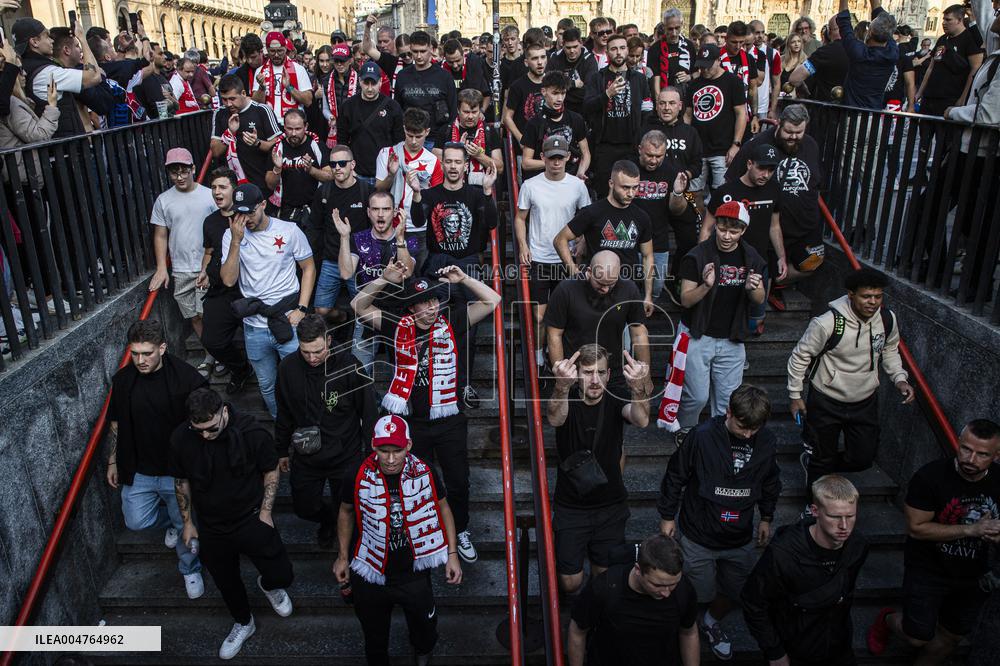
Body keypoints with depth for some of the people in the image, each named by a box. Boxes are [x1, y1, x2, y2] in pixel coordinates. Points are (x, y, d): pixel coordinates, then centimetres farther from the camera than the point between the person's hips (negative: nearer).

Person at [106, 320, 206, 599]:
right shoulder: (123, 380, -7)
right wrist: (112, 462, 12)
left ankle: (191, 570, 40)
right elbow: (115, 424, 7)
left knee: (187, 526, 11)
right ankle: (170, 519, 43)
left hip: (178, 471, -3)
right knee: (136, 522, 10)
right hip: (138, 471, 3)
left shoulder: (187, 378, -20)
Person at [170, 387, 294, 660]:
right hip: (211, 527, 3)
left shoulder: (253, 432, -24)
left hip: (252, 519, -2)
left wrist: (265, 512, -10)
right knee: (226, 581, 20)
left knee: (282, 574, -2)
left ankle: (269, 585, 37)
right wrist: (187, 522, 7)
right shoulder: (180, 439, -16)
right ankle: (243, 622, 50)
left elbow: (271, 471, -7)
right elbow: (181, 482, 2)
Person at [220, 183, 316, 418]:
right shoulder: (231, 235, -2)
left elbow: (309, 268, 2)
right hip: (254, 327, 2)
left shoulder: (289, 231, -6)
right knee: (267, 385, 17)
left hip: (288, 322, -2)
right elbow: (229, 280, -10)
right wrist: (236, 241, -19)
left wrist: (301, 309, -8)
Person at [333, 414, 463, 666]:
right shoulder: (357, 478, -19)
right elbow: (346, 513, 1)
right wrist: (343, 557, 5)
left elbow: (443, 508, -2)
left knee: (424, 626, 24)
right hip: (369, 576, 0)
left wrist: (452, 554, -3)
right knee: (374, 636, 22)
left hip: (414, 573, 1)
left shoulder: (425, 473, -19)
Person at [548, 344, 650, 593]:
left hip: (610, 507, 1)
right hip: (570, 507, -1)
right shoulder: (567, 401, -13)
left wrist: (639, 388, -57)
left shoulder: (614, 403, -10)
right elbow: (554, 419, -39)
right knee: (570, 583, 0)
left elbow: (641, 420, -33)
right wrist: (562, 386, -62)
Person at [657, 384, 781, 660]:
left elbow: (770, 482, 11)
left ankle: (711, 621, 49)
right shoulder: (702, 436, -21)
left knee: (734, 595, 17)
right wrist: (667, 516, -1)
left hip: (740, 540, 4)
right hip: (697, 537, -4)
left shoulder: (767, 441, -9)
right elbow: (675, 476, -9)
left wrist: (766, 518, 19)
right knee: (701, 594, 7)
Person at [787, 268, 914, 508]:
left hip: (865, 401, 5)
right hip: (826, 401, -5)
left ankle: (813, 463, 39)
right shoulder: (828, 323, -26)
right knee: (822, 457, 10)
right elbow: (800, 356, -13)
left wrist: (899, 378, -3)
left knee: (863, 459, 12)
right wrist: (795, 395, -8)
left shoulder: (888, 319, -9)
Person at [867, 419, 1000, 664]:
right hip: (927, 570, -4)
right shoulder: (930, 477, -26)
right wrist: (970, 529, -28)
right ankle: (887, 621, 35)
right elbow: (916, 528, -22)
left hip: (973, 576, 4)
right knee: (918, 637, 2)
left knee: (950, 637, 19)